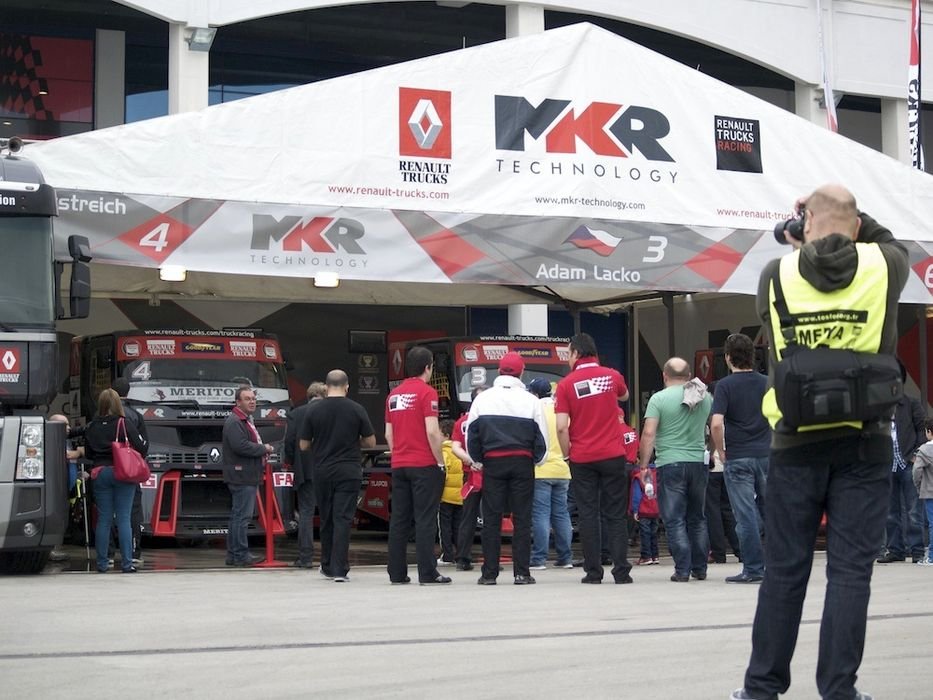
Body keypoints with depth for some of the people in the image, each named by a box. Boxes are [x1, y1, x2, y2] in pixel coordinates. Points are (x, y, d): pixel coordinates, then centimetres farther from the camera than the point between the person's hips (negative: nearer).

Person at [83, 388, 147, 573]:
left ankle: (102, 563, 10)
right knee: (123, 518, 0)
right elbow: (140, 447, -9)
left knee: (103, 519, 8)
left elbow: (88, 454, 12)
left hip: (100, 473, 3)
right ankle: (127, 563, -1)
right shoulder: (123, 424, -8)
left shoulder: (91, 427, 3)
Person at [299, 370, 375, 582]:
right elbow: (371, 442, 1)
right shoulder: (356, 410, -4)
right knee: (343, 519, -4)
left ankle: (328, 567, 23)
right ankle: (340, 570, -11)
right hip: (348, 472, -2)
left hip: (321, 472, 2)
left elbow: (303, 445, 2)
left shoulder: (314, 411, -1)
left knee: (326, 520, 14)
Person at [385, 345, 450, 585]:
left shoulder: (394, 394, 12)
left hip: (399, 466, 6)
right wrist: (441, 461, -8)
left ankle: (397, 573, 8)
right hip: (424, 465, -6)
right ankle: (428, 574, -6)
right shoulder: (426, 392, -9)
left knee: (399, 519, 7)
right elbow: (432, 432, -16)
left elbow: (388, 434, 13)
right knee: (425, 520, -5)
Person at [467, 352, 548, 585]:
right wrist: (536, 460, 19)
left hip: (493, 462, 1)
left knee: (491, 519, 3)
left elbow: (471, 433, 5)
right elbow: (541, 436, 4)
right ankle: (521, 572, 1)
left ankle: (489, 573, 3)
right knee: (522, 518, 3)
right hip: (522, 462, 0)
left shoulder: (483, 398, 3)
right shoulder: (530, 400, 0)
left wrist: (477, 460, 18)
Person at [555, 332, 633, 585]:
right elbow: (624, 396, 26)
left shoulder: (566, 384, -5)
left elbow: (561, 427, -11)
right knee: (616, 516, 5)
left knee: (588, 515, 4)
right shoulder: (612, 376, 3)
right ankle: (621, 571, 1)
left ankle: (593, 571, 4)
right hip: (613, 455, 2)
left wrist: (567, 454, 2)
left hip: (582, 458, -1)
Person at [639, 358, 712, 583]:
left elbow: (648, 433, -12)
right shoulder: (705, 398, 6)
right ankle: (700, 568, 17)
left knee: (674, 520, 0)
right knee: (697, 518, 15)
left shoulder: (659, 398, -6)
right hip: (699, 463, 4)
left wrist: (643, 465, -7)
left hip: (670, 464, -4)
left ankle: (682, 570, -5)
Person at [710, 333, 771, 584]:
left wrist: (720, 451, -4)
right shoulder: (767, 383, 5)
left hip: (738, 458, -4)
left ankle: (753, 569, 1)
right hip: (766, 455, 4)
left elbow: (716, 424, -18)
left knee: (746, 516, -1)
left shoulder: (725, 385, -8)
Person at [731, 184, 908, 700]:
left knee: (784, 569, 7)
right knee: (850, 570, 2)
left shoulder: (777, 275, -2)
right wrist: (851, 219, 19)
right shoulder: (882, 266, -1)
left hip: (797, 442, 1)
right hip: (863, 442, -1)